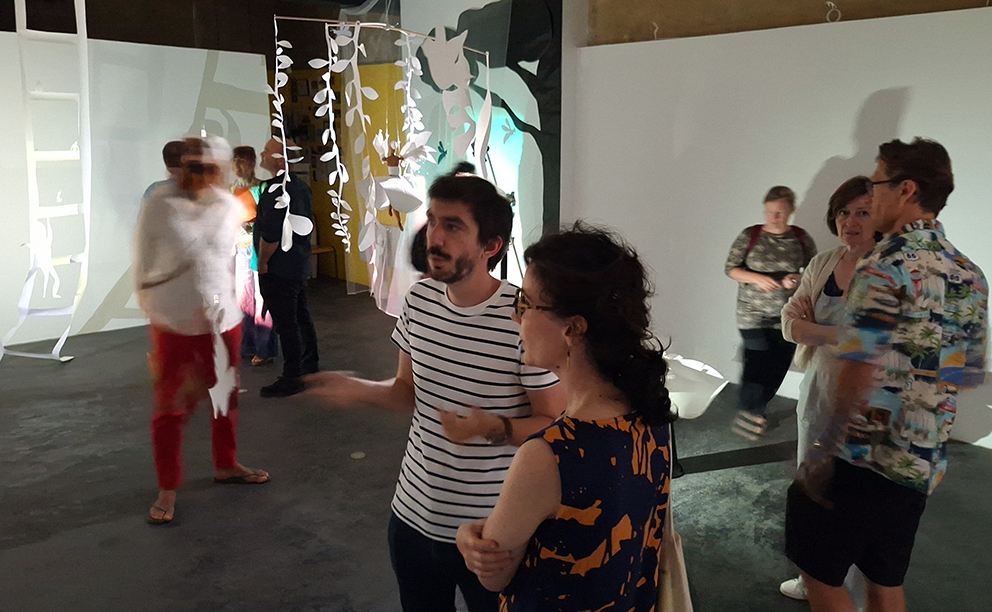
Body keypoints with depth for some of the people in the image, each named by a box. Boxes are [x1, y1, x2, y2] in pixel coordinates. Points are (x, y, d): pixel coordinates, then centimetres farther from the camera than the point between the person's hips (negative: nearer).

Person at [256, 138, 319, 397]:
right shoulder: (301, 187, 10)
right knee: (301, 315, 20)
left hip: (278, 270, -10)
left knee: (285, 323, -3)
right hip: (300, 266, 10)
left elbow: (270, 234, -25)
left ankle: (291, 378, 3)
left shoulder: (275, 191, -21)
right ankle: (310, 362, 33)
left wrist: (262, 262, -12)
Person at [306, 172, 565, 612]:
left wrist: (492, 428, -30)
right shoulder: (419, 299, -2)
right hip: (413, 516, 6)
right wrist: (361, 391, -7)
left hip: (491, 534, -5)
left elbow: (557, 424, -14)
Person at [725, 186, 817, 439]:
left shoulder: (801, 238, 2)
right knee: (757, 361, -10)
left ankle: (756, 408, 26)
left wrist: (798, 279, -14)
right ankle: (747, 413, 8)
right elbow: (730, 268, -1)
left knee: (778, 366, 4)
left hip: (787, 316, 2)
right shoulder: (749, 235, -3)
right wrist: (757, 278, -18)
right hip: (753, 313, -2)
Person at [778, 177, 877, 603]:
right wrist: (835, 332, -17)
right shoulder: (820, 264, 5)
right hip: (818, 392, 6)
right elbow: (789, 324, 1)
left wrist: (812, 328, -19)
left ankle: (858, 595, 26)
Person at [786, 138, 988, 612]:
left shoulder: (885, 269, -18)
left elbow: (857, 380, -21)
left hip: (862, 460, -8)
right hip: (925, 466, 8)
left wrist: (822, 454, -13)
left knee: (820, 574, 8)